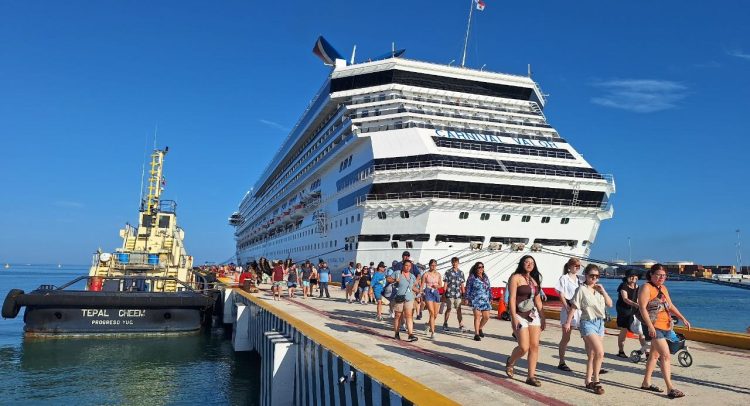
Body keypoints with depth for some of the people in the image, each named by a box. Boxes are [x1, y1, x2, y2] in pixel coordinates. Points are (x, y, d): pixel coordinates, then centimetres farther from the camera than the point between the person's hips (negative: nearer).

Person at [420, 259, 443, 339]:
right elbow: (422, 285, -3)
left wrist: (436, 286, -7)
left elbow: (441, 285, 14)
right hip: (428, 292, -5)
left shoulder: (438, 274, 9)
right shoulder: (426, 274, -3)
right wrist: (421, 293, -12)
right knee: (432, 313, -14)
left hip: (436, 292, 5)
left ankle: (429, 325, 40)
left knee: (435, 314, 9)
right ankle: (432, 332, -11)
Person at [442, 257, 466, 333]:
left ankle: (461, 326, 5)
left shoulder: (461, 273, 10)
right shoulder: (448, 272, 0)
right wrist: (444, 293, -4)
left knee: (459, 310, 3)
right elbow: (445, 283, 0)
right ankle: (445, 325, 15)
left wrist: (463, 294, 11)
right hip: (450, 294, -3)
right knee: (448, 309, 4)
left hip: (458, 294, 3)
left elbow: (462, 284, 14)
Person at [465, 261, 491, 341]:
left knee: (486, 316, 4)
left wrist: (490, 297, 16)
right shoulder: (472, 277, -1)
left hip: (485, 300, 5)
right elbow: (468, 288, -1)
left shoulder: (486, 277, 14)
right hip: (476, 300, -5)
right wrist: (467, 298, -5)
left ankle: (480, 328, 30)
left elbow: (488, 288, 19)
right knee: (477, 316, -7)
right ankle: (476, 334, 1)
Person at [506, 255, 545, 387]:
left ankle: (531, 376, 8)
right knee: (524, 347, -9)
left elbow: (537, 299, 18)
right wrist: (514, 317, -18)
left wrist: (542, 317, 12)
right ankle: (510, 362, 21)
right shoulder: (516, 277, -6)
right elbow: (512, 298, -12)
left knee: (534, 346, 0)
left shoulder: (534, 280, 14)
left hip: (534, 315, 6)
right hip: (520, 316, -6)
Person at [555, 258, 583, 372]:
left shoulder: (579, 280, 14)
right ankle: (562, 363, 12)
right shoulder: (564, 278, -2)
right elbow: (561, 295, -6)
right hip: (568, 309, -5)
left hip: (580, 309, 5)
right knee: (566, 338, 2)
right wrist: (568, 308, -15)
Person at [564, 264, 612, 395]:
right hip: (588, 323, -7)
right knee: (600, 352, -17)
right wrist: (568, 322, -10)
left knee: (592, 354, 11)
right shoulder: (582, 289, -9)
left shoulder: (599, 290, 10)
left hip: (600, 323, 7)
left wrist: (603, 291, -2)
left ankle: (588, 381, 21)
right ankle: (596, 381, -3)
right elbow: (573, 307, -9)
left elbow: (610, 304, 9)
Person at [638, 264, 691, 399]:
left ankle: (646, 383, 24)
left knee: (654, 354, 14)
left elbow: (671, 306, 21)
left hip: (666, 326, 9)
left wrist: (683, 319, 10)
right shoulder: (646, 288, -10)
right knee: (666, 355, -14)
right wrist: (650, 326, -24)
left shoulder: (663, 288, 15)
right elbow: (642, 308, -17)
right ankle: (670, 388, -13)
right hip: (654, 327, -9)